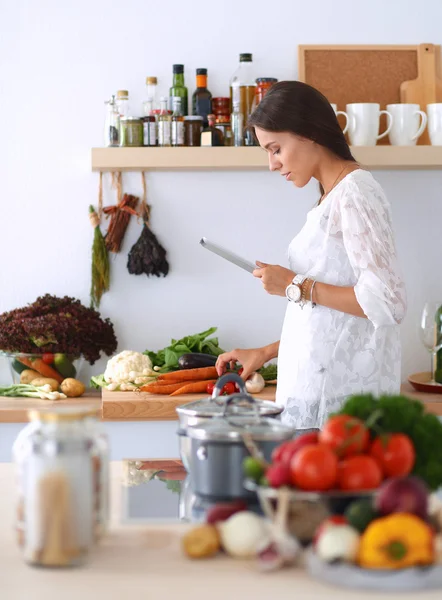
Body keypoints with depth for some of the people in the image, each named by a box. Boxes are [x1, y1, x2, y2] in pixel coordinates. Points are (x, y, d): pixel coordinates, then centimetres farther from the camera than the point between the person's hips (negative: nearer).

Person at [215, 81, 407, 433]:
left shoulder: (355, 193, -11)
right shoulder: (332, 197, 16)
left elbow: (387, 303, -20)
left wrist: (296, 287, -13)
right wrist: (266, 353, 19)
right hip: (318, 387, 8)